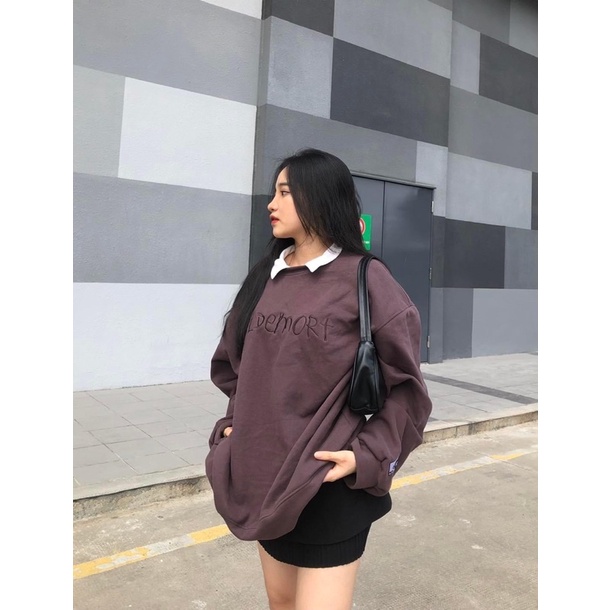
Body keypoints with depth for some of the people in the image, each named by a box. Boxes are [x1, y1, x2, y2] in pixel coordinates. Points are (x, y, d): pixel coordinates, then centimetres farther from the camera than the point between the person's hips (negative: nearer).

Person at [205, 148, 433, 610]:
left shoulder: (364, 280, -11)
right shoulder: (264, 277, 6)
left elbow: (405, 384, -8)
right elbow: (234, 364, 17)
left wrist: (369, 457, -15)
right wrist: (233, 426, 6)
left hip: (329, 484, -6)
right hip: (264, 476, 6)